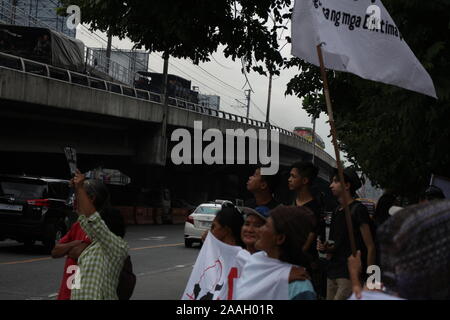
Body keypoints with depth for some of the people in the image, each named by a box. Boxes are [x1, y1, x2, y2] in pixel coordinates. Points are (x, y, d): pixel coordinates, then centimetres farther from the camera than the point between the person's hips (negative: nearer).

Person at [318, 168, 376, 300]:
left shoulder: (358, 210, -8)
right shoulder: (336, 212, 16)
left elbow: (370, 247, -11)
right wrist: (325, 248, 5)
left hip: (350, 275, -8)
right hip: (332, 274, 8)